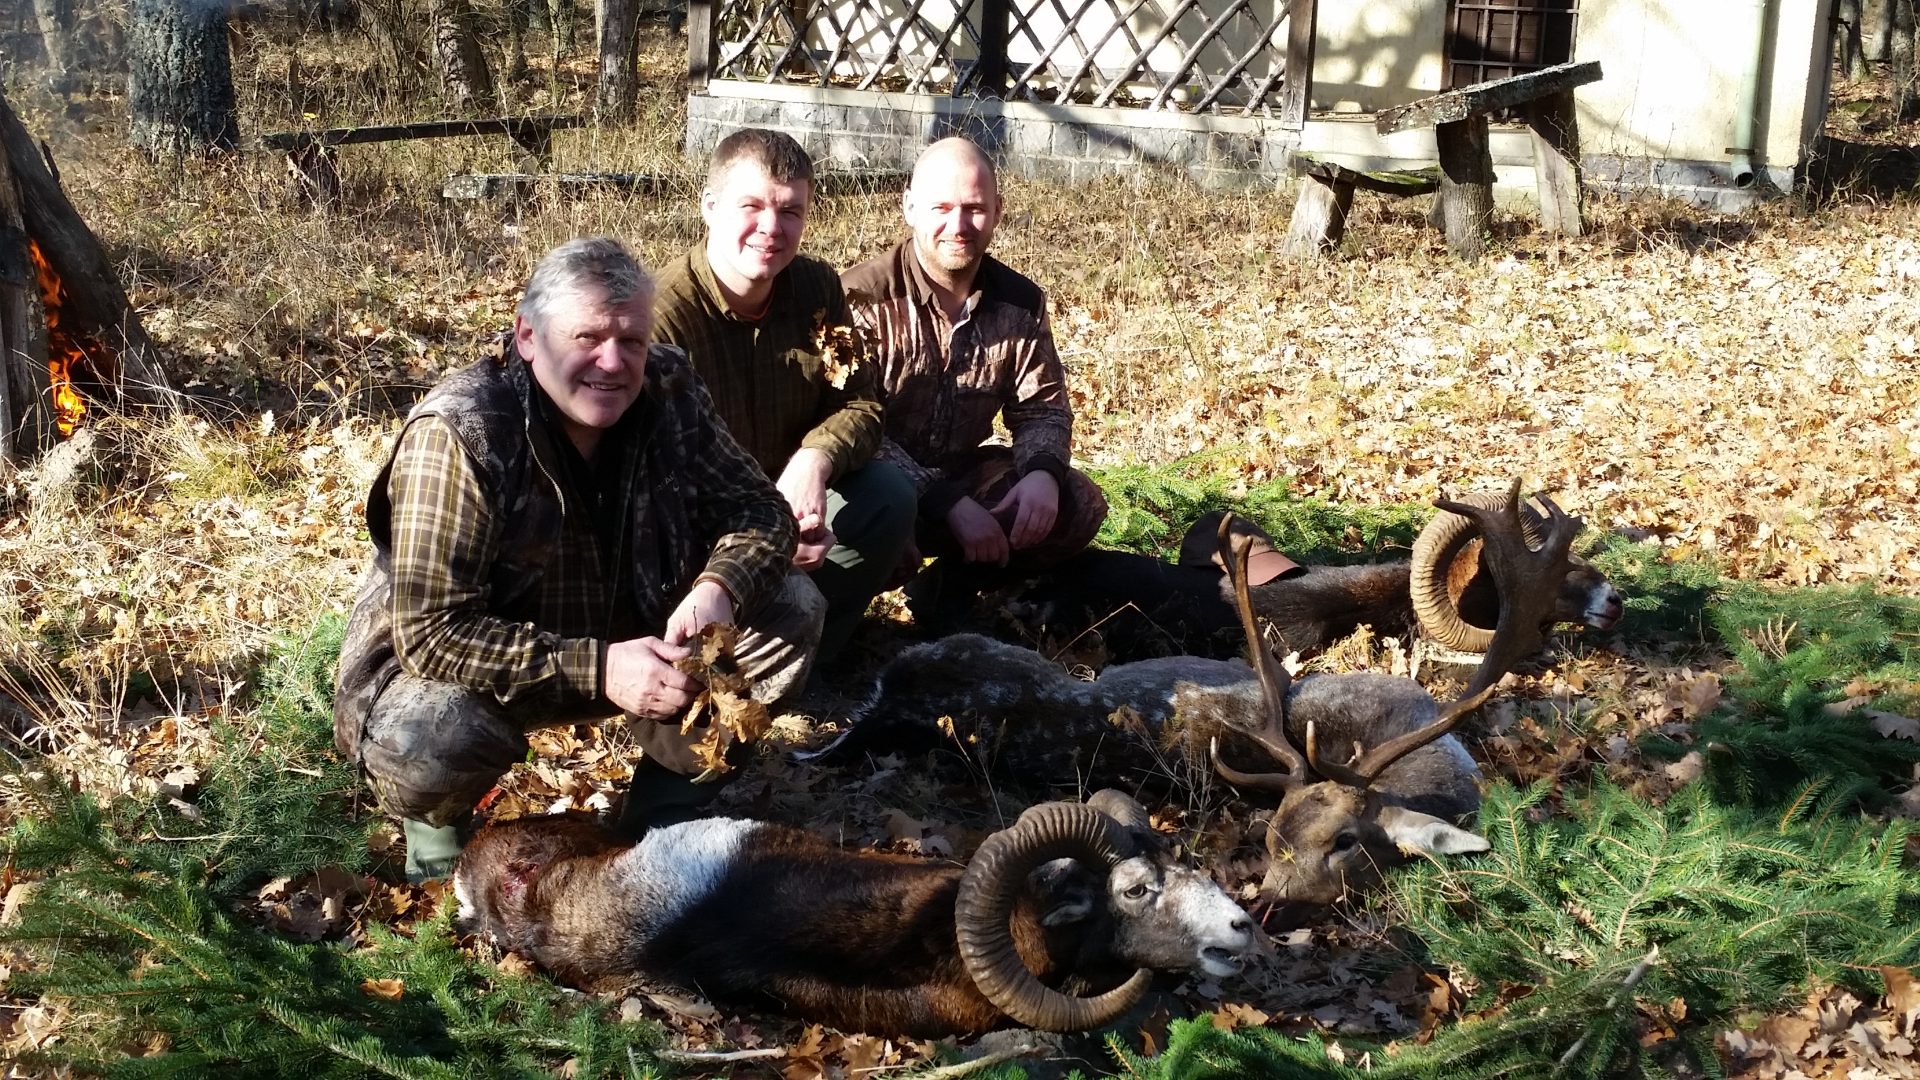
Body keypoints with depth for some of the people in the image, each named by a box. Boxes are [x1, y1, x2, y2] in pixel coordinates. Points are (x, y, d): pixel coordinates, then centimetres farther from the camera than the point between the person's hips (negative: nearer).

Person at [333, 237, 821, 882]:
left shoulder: (668, 392, -12)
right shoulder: (456, 434, -28)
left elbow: (759, 510, -6)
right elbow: (432, 632, -32)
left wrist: (720, 588, -30)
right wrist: (598, 671, -40)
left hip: (627, 643, 5)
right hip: (456, 668, -5)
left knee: (793, 611, -9)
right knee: (429, 740, -38)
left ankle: (666, 803, 10)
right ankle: (439, 828, 1)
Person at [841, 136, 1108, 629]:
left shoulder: (1020, 301, 0)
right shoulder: (865, 298, -18)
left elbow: (1042, 408, 4)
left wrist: (1042, 473, -21)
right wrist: (950, 504, -31)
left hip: (963, 473, 6)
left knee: (1080, 505, -13)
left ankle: (948, 589, 0)